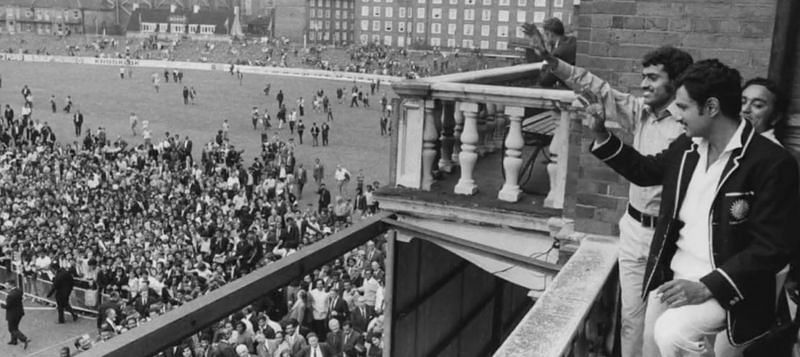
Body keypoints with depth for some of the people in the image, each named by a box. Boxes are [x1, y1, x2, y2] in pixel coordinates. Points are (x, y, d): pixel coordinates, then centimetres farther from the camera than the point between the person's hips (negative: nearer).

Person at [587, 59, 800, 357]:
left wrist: (707, 287, -25)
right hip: (672, 276, 7)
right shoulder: (686, 147, 2)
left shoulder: (772, 163, -19)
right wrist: (601, 134, 9)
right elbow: (645, 170, 21)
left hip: (725, 285, -6)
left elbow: (775, 247, -19)